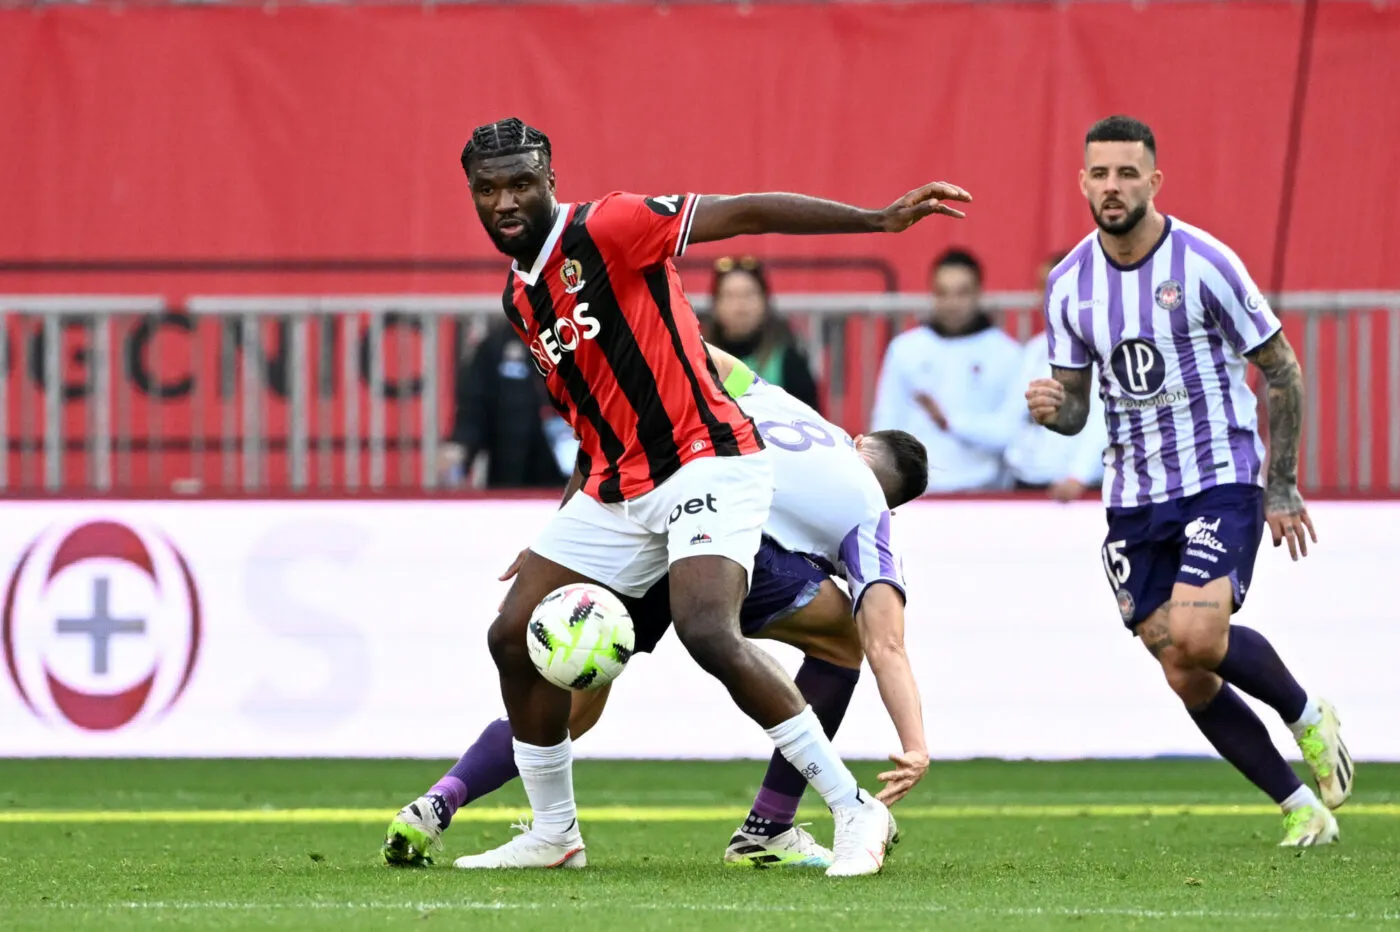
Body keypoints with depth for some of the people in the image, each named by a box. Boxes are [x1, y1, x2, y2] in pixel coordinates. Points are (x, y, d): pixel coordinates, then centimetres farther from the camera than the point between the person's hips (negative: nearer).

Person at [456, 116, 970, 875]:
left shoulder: (603, 230, -12)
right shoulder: (519, 299, 13)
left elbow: (742, 214, -17)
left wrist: (879, 220, -24)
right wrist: (565, 520, 20)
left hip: (704, 463, -9)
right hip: (617, 490, 9)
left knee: (708, 633, -27)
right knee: (515, 636, 5)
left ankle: (854, 810, -19)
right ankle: (553, 834, 21)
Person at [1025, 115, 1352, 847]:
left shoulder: (1205, 263, -10)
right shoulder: (1070, 284, 3)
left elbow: (1281, 369, -3)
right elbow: (1076, 407, 11)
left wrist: (1281, 486, -5)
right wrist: (1052, 408, -14)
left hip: (1221, 479, -5)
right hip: (1134, 499, 5)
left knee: (1197, 636, -25)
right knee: (1186, 678, -1)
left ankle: (1307, 716, 3)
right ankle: (1300, 806, 13)